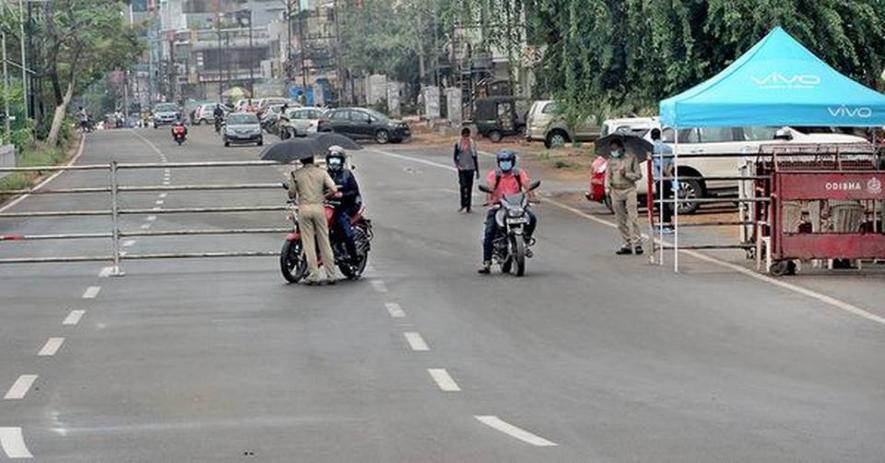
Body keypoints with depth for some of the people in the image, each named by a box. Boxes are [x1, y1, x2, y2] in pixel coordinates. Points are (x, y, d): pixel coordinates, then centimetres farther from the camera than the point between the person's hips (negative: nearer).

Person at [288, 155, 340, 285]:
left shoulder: (296, 174, 0)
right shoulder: (321, 172, 3)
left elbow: (291, 194, 0)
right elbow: (334, 190, -4)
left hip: (304, 208, -1)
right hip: (318, 207, 1)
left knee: (308, 243, 2)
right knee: (324, 242, 6)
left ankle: (314, 275, -1)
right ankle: (331, 275, 6)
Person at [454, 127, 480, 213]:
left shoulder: (472, 144, 7)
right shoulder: (458, 144, 1)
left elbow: (475, 157, 12)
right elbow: (455, 157, 3)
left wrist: (477, 171, 12)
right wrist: (457, 165, -16)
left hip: (470, 168, 2)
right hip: (462, 169, -2)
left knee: (469, 188, 3)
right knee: (463, 186, -17)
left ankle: (468, 207, 9)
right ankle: (463, 205, -13)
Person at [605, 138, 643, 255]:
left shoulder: (632, 158, 0)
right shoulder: (611, 160, 11)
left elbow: (638, 175, -1)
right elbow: (608, 175, 10)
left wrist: (626, 174, -15)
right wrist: (607, 188, -6)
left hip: (629, 190, -4)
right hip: (616, 191, 4)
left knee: (633, 217, -13)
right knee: (621, 220, 5)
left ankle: (636, 244, -15)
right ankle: (627, 244, 10)